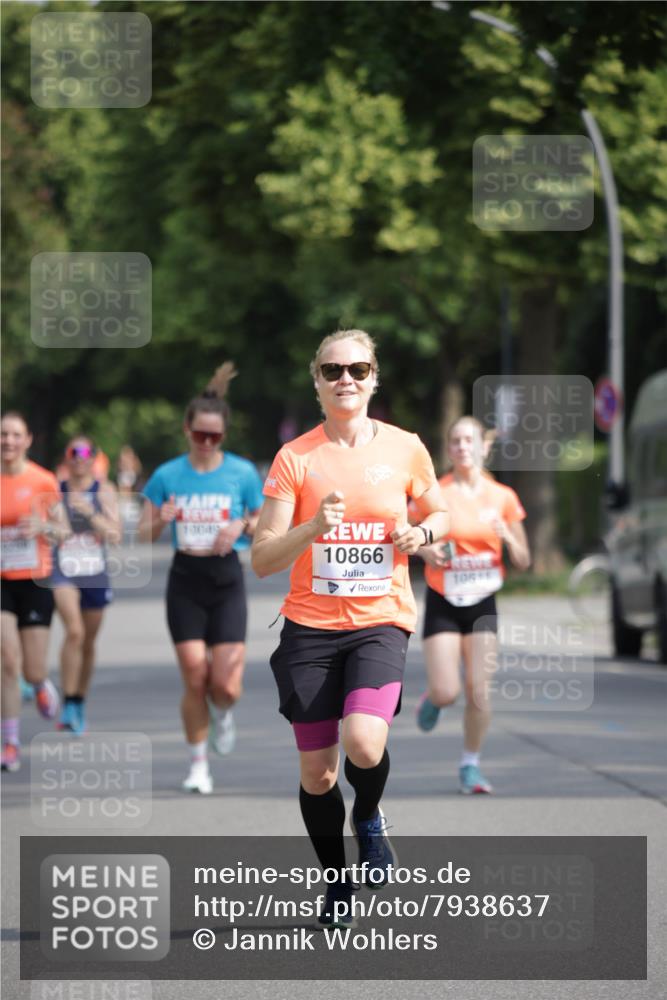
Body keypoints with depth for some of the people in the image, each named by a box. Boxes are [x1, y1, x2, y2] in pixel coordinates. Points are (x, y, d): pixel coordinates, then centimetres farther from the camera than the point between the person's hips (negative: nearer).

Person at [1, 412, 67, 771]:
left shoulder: (44, 482, -3)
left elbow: (63, 532, 4)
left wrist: (44, 528, -17)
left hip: (35, 581, 0)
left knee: (32, 671, 1)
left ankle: (41, 684, 40)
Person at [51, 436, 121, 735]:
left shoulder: (104, 491, 1)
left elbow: (115, 536, -7)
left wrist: (90, 512, -17)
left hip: (95, 575, 2)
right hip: (62, 572, -2)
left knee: (88, 642, 12)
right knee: (74, 631, -23)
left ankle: (80, 705, 31)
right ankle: (67, 706, -21)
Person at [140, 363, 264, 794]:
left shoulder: (243, 473, -1)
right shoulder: (167, 476, 1)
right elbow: (145, 533, 7)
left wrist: (242, 526, -13)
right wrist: (161, 521, -15)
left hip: (226, 580, -1)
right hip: (185, 581, 1)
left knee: (226, 685, -9)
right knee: (194, 677, -5)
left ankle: (221, 713, 28)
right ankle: (199, 764, 11)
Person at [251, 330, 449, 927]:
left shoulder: (405, 449, 1)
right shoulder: (295, 457, -3)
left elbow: (439, 513, 19)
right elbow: (262, 560, -6)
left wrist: (420, 533, -4)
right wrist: (313, 528, -24)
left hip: (381, 622, -1)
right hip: (309, 626, 1)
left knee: (364, 743, -25)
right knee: (317, 771, 2)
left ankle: (369, 818, 10)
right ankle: (337, 881, 26)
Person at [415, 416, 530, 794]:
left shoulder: (503, 497, 1)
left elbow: (523, 563, 5)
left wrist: (508, 538, -16)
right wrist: (425, 550, -17)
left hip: (483, 605, 2)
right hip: (443, 603, -2)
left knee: (479, 690, -6)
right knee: (446, 692, -10)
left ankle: (471, 764, 12)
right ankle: (431, 700, 27)